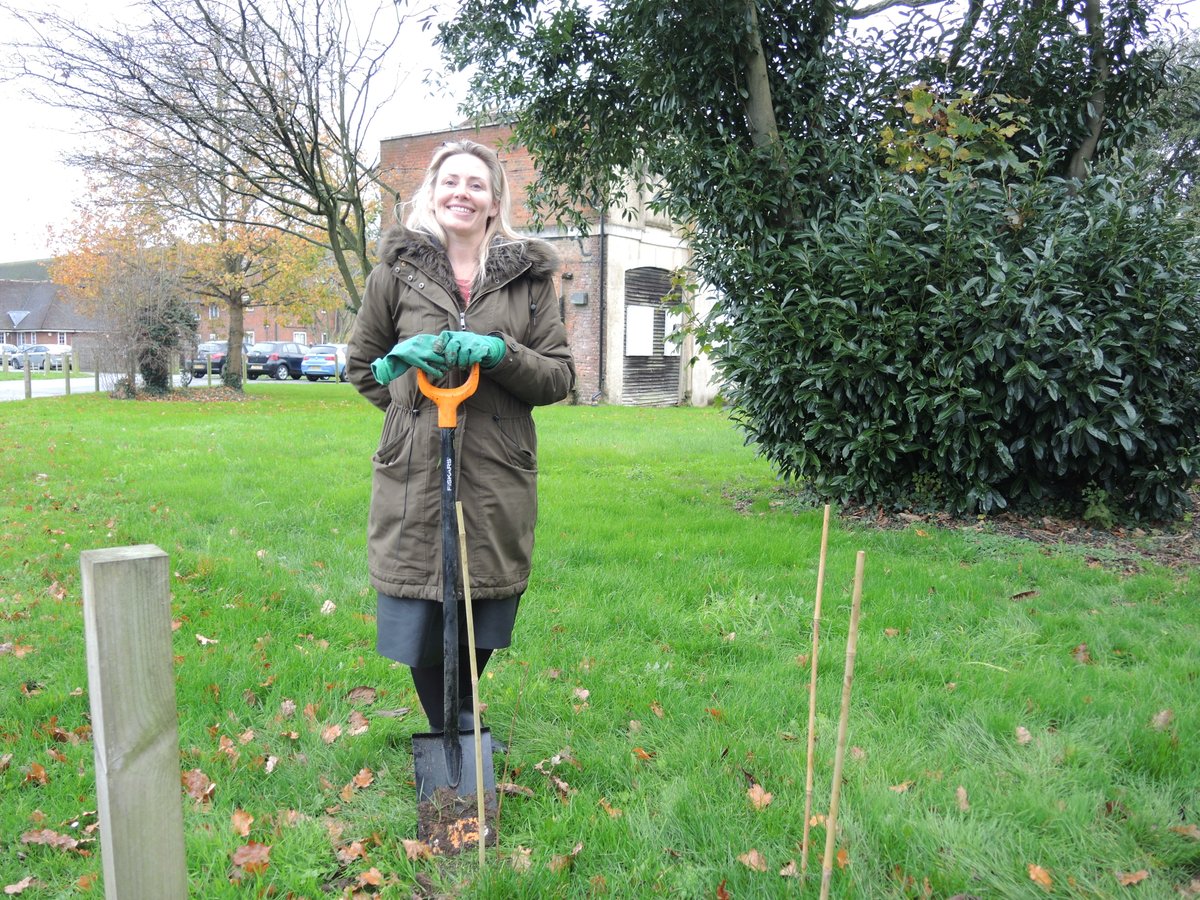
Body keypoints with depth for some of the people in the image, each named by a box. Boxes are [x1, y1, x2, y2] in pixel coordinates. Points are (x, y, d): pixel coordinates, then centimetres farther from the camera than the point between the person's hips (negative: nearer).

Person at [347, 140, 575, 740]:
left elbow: (560, 376, 5)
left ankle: (460, 720, 41)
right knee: (418, 625, 3)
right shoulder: (397, 271, 5)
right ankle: (448, 732, 29)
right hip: (415, 477, -1)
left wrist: (499, 353, -13)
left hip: (497, 479, 1)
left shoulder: (529, 275, 7)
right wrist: (404, 380, -5)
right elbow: (361, 364, 16)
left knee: (482, 626, 12)